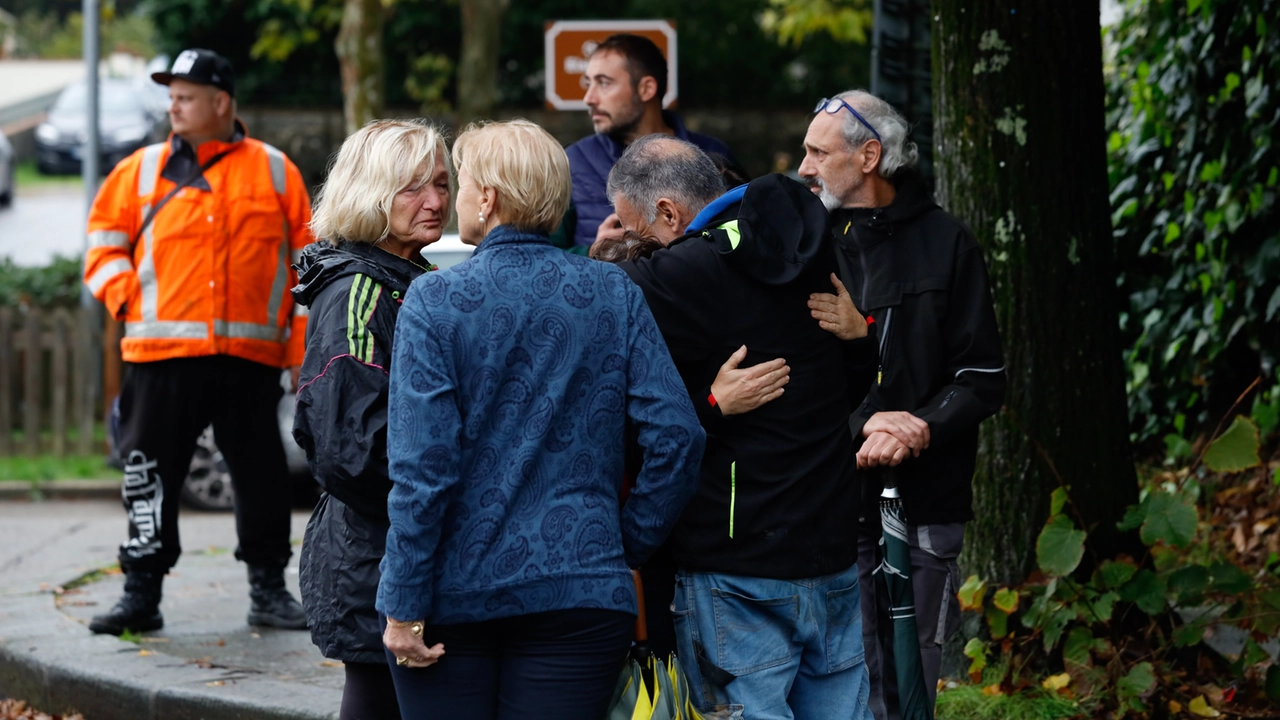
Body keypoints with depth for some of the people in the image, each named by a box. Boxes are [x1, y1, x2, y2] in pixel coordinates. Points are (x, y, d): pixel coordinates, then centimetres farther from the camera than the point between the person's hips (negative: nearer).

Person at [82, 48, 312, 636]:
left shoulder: (274, 171, 6)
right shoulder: (141, 171, 8)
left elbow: (306, 262, 7)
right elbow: (105, 236, 15)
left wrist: (304, 345, 1)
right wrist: (123, 296, -2)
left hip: (250, 354, -1)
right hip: (161, 354, 1)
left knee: (261, 475, 5)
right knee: (150, 475, 1)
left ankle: (269, 590, 16)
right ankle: (141, 594, 8)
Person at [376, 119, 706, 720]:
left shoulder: (434, 301, -7)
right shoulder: (612, 293, 2)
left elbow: (421, 467, -12)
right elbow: (677, 434, -4)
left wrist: (405, 608, -9)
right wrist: (630, 545, 8)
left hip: (454, 596, -2)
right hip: (581, 594, 2)